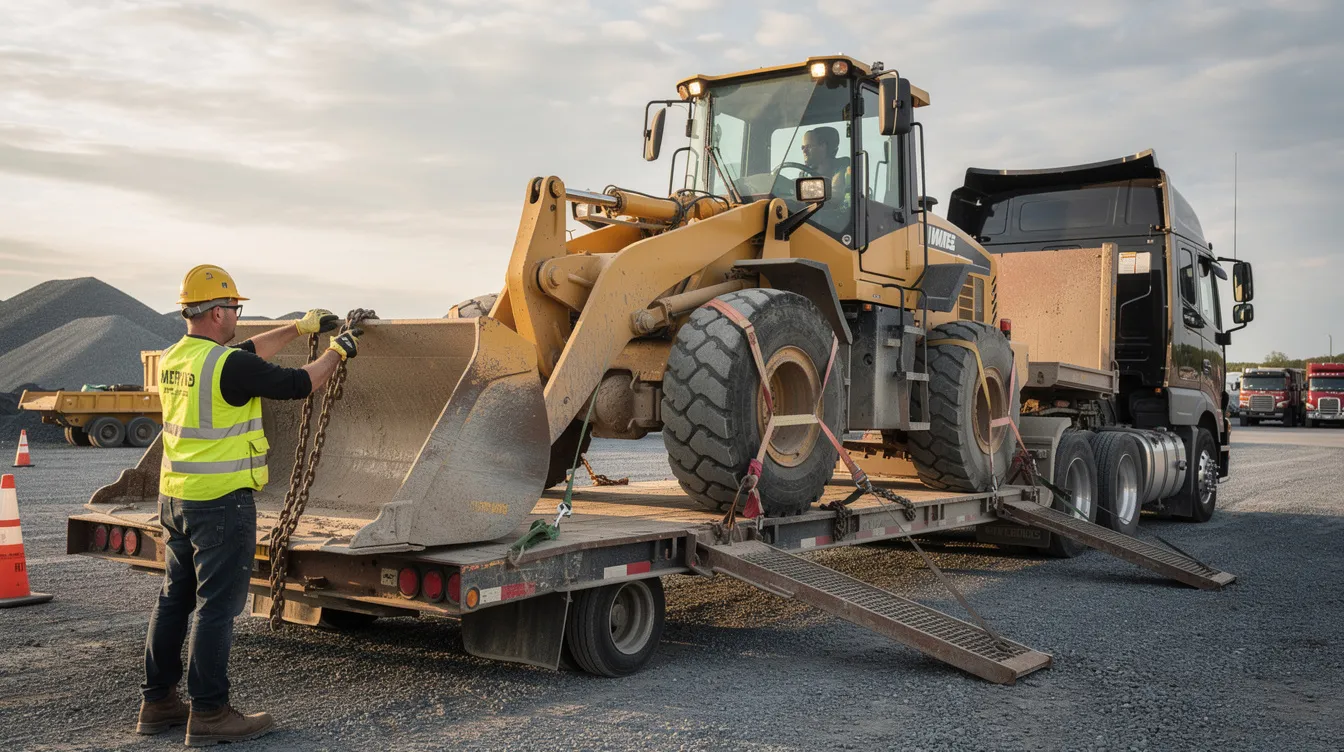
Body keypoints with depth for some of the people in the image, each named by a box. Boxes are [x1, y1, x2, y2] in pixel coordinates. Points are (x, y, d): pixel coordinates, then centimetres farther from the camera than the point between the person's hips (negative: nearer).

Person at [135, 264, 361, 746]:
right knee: (216, 606, -2)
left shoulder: (173, 359, 8)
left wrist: (299, 328, 26)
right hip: (221, 503, -9)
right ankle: (209, 713, 5)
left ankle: (158, 702, 26)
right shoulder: (229, 365, -18)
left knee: (174, 599, 16)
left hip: (175, 499, 9)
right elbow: (298, 385, -9)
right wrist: (337, 351, 8)